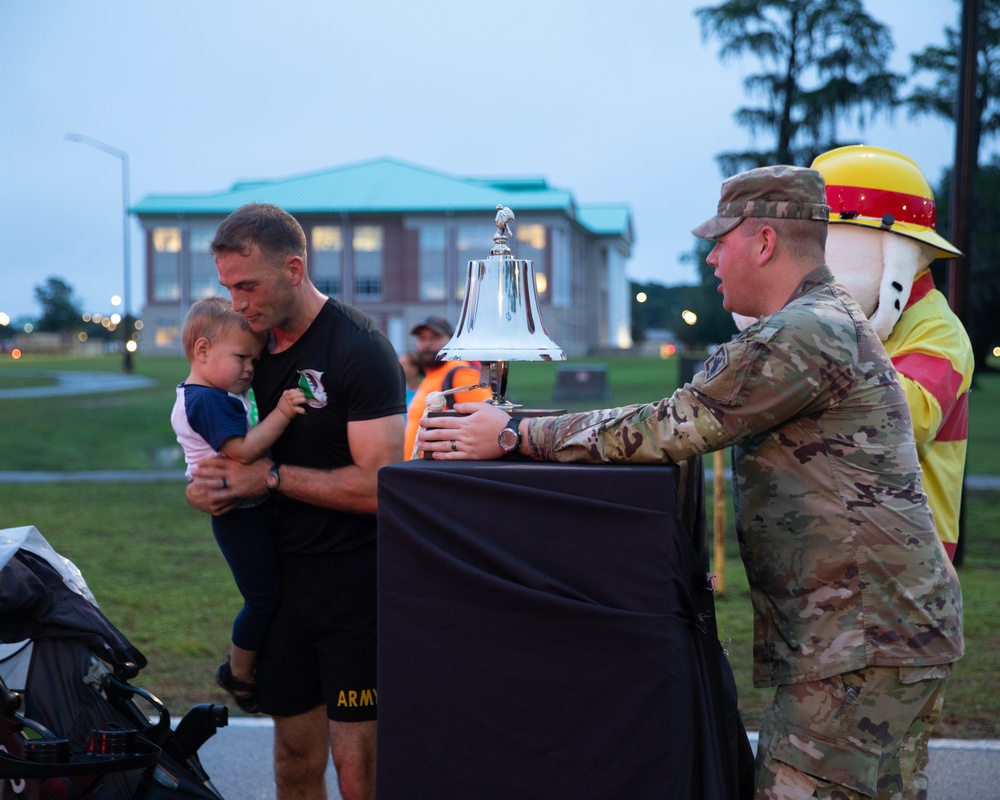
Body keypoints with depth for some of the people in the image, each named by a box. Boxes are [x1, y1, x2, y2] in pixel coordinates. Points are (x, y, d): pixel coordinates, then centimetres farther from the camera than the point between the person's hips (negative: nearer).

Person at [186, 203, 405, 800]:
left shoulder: (359, 348, -14)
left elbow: (378, 485, -21)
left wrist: (272, 477, -15)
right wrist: (211, 487, -1)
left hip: (355, 578, -7)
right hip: (283, 577, 7)